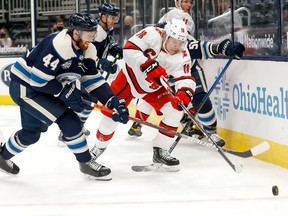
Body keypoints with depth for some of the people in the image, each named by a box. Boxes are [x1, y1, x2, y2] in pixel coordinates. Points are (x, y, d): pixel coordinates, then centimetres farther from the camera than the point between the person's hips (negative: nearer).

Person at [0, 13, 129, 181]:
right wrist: (66, 92, -23)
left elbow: (94, 80, -2)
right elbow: (38, 80, -29)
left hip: (43, 89, 9)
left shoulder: (87, 50, -4)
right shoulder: (58, 45, -30)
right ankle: (86, 163, -3)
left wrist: (116, 102, -13)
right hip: (25, 87, -9)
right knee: (68, 120, -16)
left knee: (32, 132, 22)